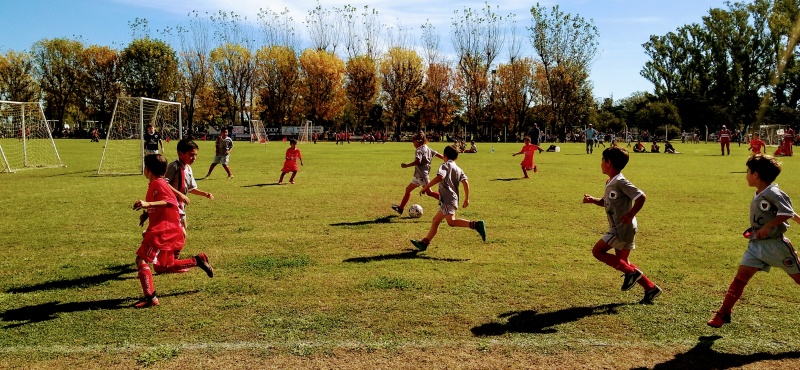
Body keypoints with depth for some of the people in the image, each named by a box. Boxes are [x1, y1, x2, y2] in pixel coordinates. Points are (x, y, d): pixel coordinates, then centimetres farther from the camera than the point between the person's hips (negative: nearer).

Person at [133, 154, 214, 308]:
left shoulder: (158, 184, -14)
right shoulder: (154, 185, 17)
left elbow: (171, 202, -30)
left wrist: (148, 204, -39)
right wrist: (146, 214, 13)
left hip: (162, 231, -10)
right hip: (164, 231, 10)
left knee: (141, 260, -12)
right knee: (169, 266, 19)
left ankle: (150, 298, -12)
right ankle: (198, 260, 21)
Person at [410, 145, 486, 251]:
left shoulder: (445, 165, 0)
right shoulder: (458, 169, 20)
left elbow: (439, 177, -19)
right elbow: (465, 182, 7)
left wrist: (425, 187, -17)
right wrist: (467, 198, 8)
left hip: (448, 199, -9)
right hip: (451, 200, 9)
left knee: (451, 221, -24)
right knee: (435, 221, 14)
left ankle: (476, 224, -33)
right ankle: (424, 243, 17)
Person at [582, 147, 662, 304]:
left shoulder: (620, 182, -17)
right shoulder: (610, 183, 13)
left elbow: (641, 197, -22)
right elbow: (606, 202, 25)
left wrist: (630, 215, -19)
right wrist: (592, 200, 9)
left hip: (623, 227, -10)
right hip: (619, 228, 10)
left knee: (598, 251, -9)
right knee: (621, 262, 13)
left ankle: (631, 272, -3)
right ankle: (651, 288, 18)